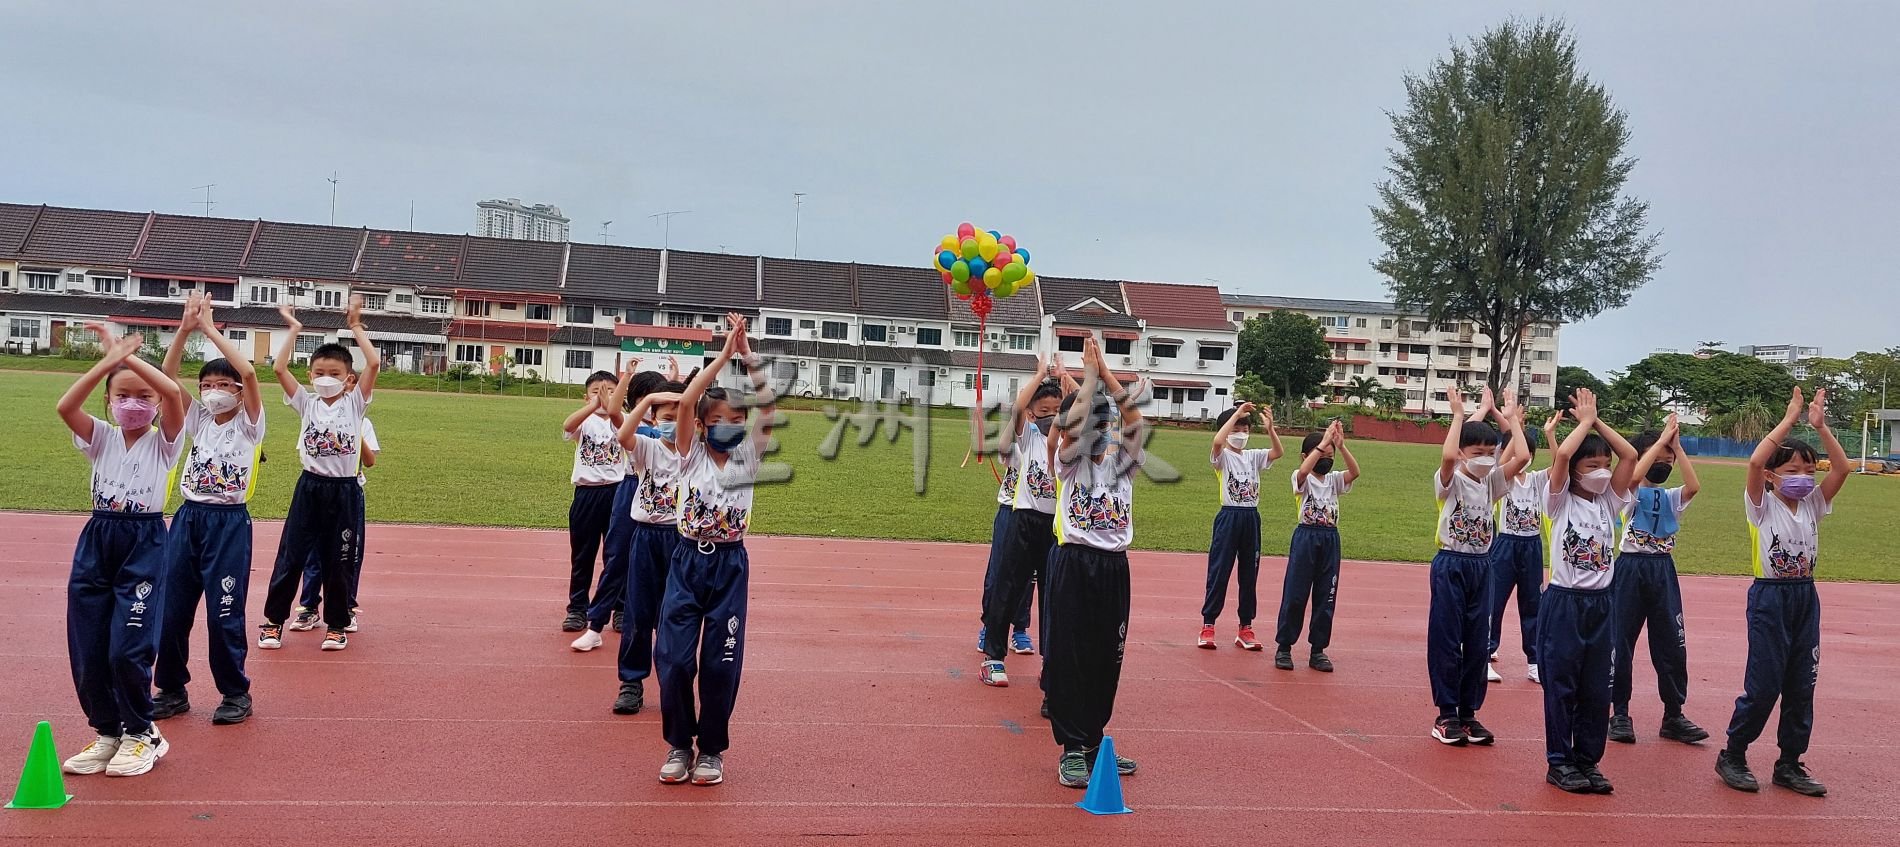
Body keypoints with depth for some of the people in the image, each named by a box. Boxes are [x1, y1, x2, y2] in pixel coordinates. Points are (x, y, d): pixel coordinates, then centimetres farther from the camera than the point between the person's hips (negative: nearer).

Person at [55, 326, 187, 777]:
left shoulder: (162, 441, 0)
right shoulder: (102, 438, 7)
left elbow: (174, 393, -20)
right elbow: (66, 406, -13)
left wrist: (130, 356, -16)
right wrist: (110, 360, -19)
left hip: (144, 545, -4)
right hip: (96, 542, 4)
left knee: (129, 649, -8)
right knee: (87, 650, 5)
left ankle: (141, 733, 13)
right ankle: (107, 731, 23)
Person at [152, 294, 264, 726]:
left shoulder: (248, 424, -3)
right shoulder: (198, 420, 10)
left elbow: (249, 373, -20)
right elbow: (166, 377, 0)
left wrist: (211, 329, -15)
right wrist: (185, 329, -10)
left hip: (228, 523, -5)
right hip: (188, 518, 5)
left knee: (224, 613, -1)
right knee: (171, 608, 8)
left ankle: (236, 693, 14)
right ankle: (172, 690, 22)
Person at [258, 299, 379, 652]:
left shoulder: (355, 403, -2)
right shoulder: (307, 403, 3)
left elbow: (374, 363, -14)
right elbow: (279, 368, -7)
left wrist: (355, 327, -10)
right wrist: (294, 329, -4)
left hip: (344, 491, -1)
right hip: (310, 487, 1)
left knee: (338, 562, 7)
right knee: (291, 556, 4)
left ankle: (336, 624, 20)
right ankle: (274, 620, 18)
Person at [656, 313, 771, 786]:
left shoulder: (748, 457, 2)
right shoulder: (691, 454, -1)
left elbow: (769, 408, -12)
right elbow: (685, 402, -16)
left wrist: (747, 354, -16)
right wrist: (724, 354, -17)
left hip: (730, 566, 0)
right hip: (687, 561, 0)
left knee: (721, 662, 4)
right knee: (674, 659, -2)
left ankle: (712, 749, 19)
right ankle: (679, 745, 16)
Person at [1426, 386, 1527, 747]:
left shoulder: (1491, 482, 7)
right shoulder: (1449, 481, -8)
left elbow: (1522, 457, -6)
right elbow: (1447, 455, -31)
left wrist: (1501, 415, -2)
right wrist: (1459, 415, -20)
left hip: (1480, 567, 6)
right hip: (1450, 565, -5)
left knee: (1477, 643, 8)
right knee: (1446, 641, -1)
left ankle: (1468, 713, 17)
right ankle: (1446, 715, 8)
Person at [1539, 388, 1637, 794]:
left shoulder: (1608, 502, 9)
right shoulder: (1560, 501, -5)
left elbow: (1629, 455, -1)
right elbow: (1562, 454, -21)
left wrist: (1598, 420, 0)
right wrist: (1585, 421, -8)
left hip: (1601, 605, 5)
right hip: (1563, 603, -5)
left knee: (1596, 689, 9)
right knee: (1561, 686, 1)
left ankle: (1588, 760, 19)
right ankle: (1559, 762, 10)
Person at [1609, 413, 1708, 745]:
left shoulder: (1671, 497, 10)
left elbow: (1694, 486, -12)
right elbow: (1634, 476, -26)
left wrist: (1676, 447, -12)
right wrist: (1662, 439, -20)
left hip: (1663, 571, 4)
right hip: (1630, 569, -4)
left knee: (1672, 643, 5)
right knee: (1620, 642, 0)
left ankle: (1673, 715, 15)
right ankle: (1619, 714, 10)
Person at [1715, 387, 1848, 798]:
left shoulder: (1812, 505, 8)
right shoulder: (1763, 506, -7)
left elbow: (1842, 469, -5)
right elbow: (1755, 462, -25)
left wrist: (1821, 426, -10)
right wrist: (1788, 421, -19)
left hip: (1806, 597, 6)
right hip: (1770, 597, -6)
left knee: (1802, 684, 8)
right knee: (1763, 684, -5)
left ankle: (1790, 764, 18)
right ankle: (1733, 755, 10)